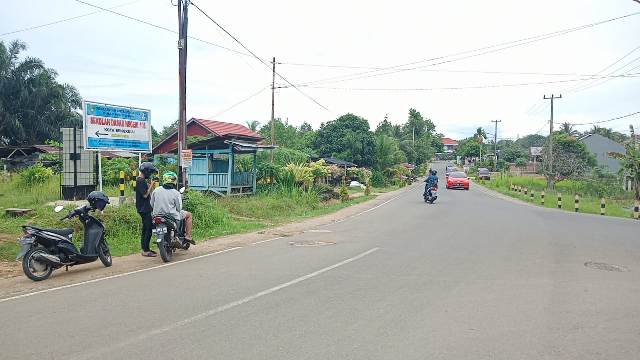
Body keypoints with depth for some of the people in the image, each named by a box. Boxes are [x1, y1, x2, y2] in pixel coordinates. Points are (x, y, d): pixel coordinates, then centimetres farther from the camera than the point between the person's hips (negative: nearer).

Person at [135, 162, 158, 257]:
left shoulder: (142, 180, 17)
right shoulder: (141, 181, -15)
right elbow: (145, 195, -20)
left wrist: (153, 186, 10)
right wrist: (151, 185, -14)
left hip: (145, 208, 11)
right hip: (144, 209, -11)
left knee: (145, 229, 14)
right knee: (148, 229, -9)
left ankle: (145, 248, 21)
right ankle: (145, 250, -6)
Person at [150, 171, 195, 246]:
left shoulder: (156, 190, -1)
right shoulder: (176, 193, -13)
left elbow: (152, 204, 5)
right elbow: (179, 208, -9)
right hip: (172, 217, -5)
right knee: (189, 215, 16)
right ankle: (188, 236, 11)